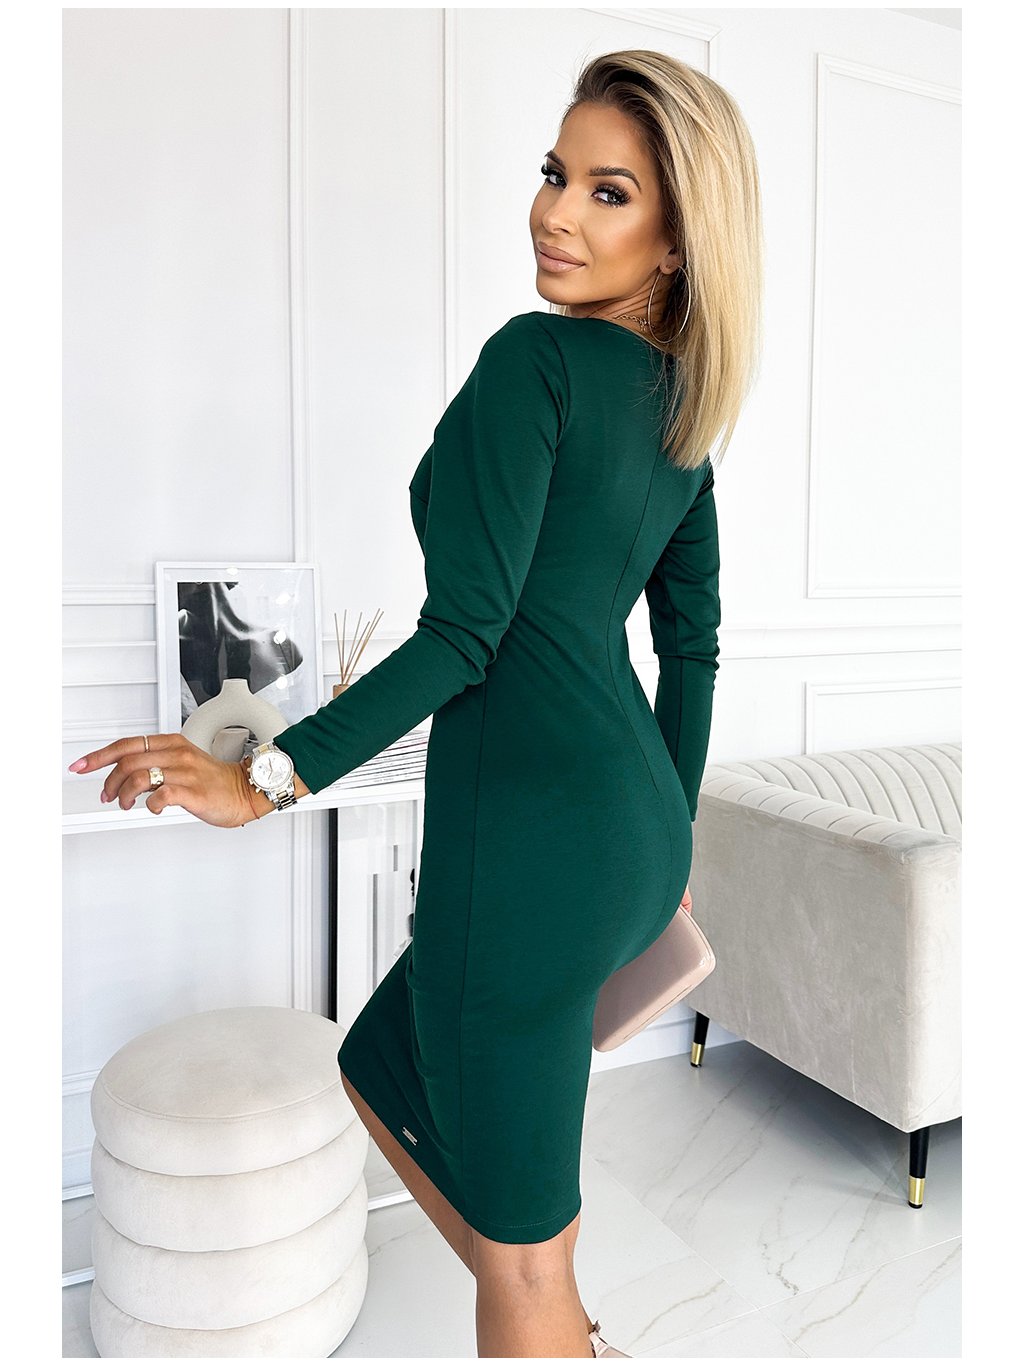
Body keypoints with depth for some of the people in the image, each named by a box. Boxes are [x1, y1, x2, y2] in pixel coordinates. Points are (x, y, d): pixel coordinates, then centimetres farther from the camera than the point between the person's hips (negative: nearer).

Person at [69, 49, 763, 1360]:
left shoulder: (536, 356, -11)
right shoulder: (683, 399, 14)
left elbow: (465, 633, -17)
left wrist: (269, 777, -12)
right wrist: (664, 843, 24)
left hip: (535, 829, -9)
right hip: (638, 832, 9)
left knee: (518, 1242, 10)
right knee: (383, 1072, 29)